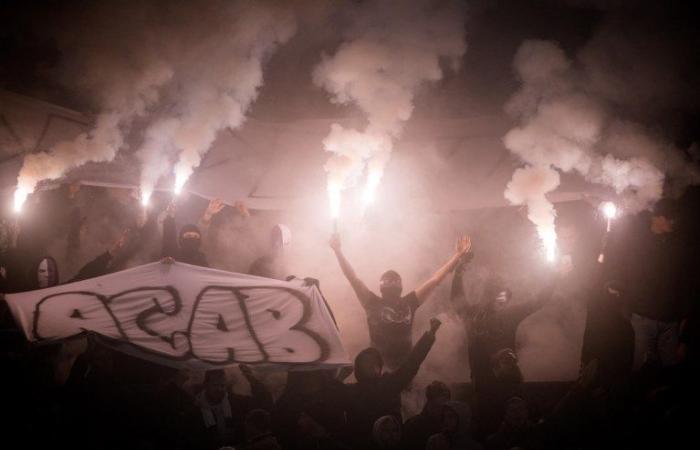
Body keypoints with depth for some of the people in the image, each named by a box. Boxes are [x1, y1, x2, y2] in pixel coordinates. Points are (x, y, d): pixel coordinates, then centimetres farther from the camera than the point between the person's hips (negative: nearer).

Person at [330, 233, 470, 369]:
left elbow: (435, 280, 8)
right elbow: (353, 278, -3)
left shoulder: (409, 302, 7)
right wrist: (338, 251, -10)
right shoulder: (373, 303, 2)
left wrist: (457, 255, 7)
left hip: (405, 365, 2)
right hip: (378, 366, -2)